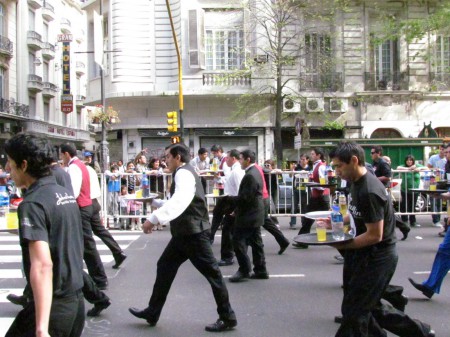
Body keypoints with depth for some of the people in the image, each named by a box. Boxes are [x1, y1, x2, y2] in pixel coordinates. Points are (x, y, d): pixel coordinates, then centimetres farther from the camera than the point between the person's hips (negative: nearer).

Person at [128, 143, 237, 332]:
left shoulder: (184, 173, -16)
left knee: (211, 272, -3)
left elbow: (179, 202, -34)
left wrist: (154, 218, -39)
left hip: (193, 232, -11)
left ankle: (227, 318, 5)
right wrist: (155, 201, 31)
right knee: (165, 267, 14)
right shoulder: (183, 174, 18)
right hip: (185, 232, 11)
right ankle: (152, 313, 23)